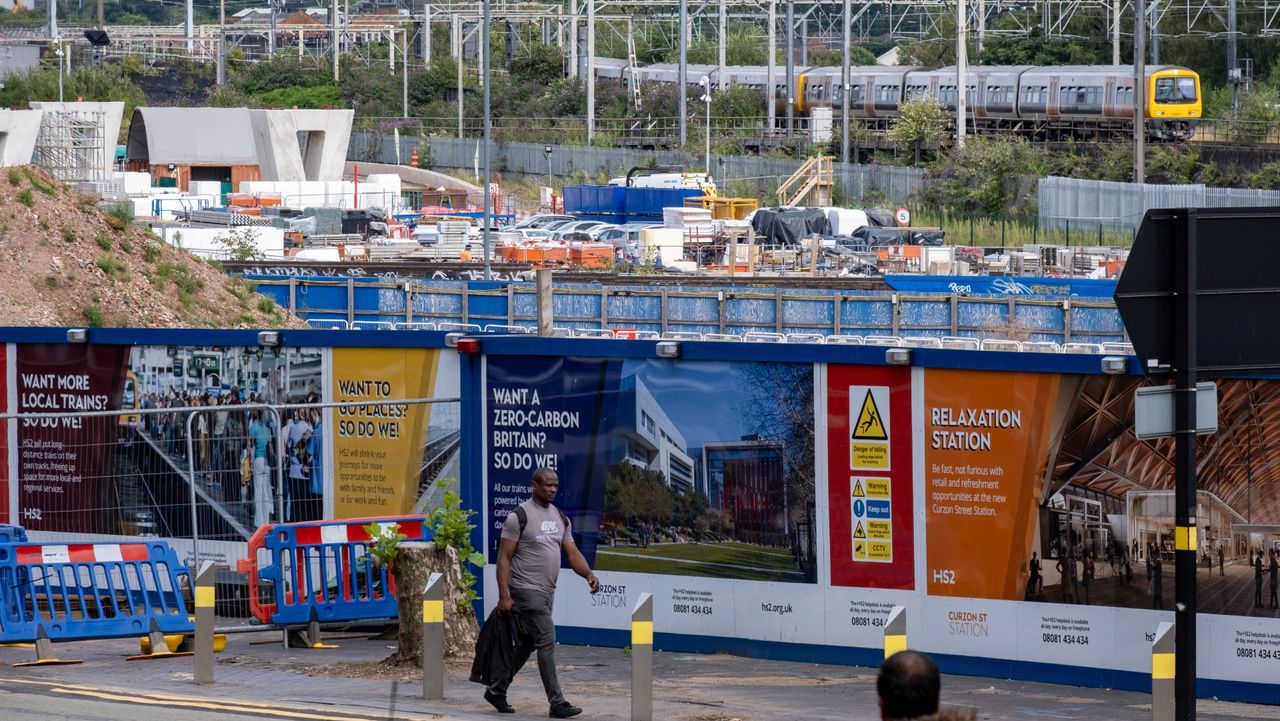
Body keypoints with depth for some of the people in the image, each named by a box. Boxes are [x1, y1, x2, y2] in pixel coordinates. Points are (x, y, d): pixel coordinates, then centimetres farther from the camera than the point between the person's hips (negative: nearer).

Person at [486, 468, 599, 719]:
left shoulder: (560, 518, 11)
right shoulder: (519, 516, -11)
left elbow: (572, 553, 10)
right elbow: (504, 557, -11)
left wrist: (589, 574, -11)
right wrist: (504, 596, -16)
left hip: (547, 592, 8)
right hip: (527, 591, -8)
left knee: (526, 645, 14)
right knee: (547, 643, -12)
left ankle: (496, 691, 27)